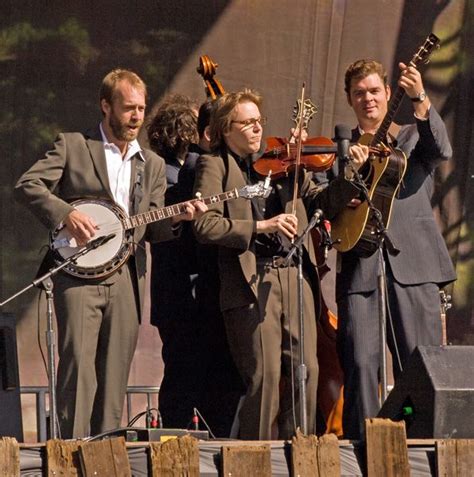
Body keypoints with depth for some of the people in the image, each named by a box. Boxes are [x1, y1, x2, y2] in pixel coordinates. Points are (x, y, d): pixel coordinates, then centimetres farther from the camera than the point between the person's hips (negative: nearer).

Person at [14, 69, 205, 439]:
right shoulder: (73, 146, 5)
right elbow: (27, 185, -2)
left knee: (115, 375, 2)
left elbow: (152, 229, 16)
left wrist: (177, 217, -5)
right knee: (78, 365, -14)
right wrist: (66, 214, -15)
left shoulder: (152, 165, 19)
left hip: (126, 279, 4)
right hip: (79, 273, -4)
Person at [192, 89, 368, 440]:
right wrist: (261, 226, -16)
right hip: (251, 284, -5)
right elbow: (206, 225, -9)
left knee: (306, 371, 1)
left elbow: (320, 203, 17)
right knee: (265, 377, -8)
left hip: (295, 277, 5)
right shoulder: (214, 166, 3)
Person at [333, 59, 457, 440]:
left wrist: (420, 100, -22)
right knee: (360, 364, -9)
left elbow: (441, 151, -8)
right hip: (359, 268, 1)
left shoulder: (413, 137, 16)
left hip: (413, 264, -1)